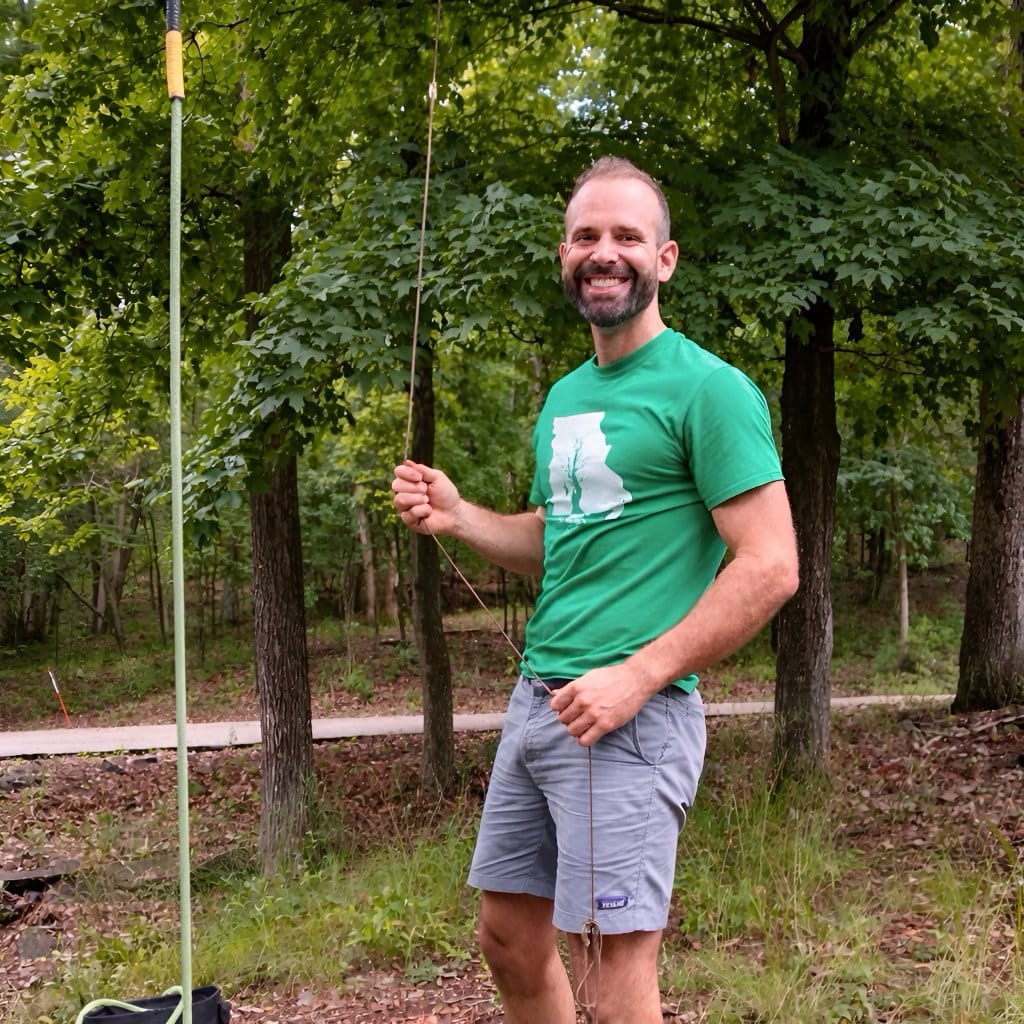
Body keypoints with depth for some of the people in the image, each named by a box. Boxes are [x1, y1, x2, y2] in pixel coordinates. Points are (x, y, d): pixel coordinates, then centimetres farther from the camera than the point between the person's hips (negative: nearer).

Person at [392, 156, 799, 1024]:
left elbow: (770, 567, -14)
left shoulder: (707, 388, -9)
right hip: (536, 699, 8)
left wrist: (637, 675, -19)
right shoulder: (564, 397, 16)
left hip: (633, 716, -8)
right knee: (509, 937, 16)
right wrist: (457, 515, 7)